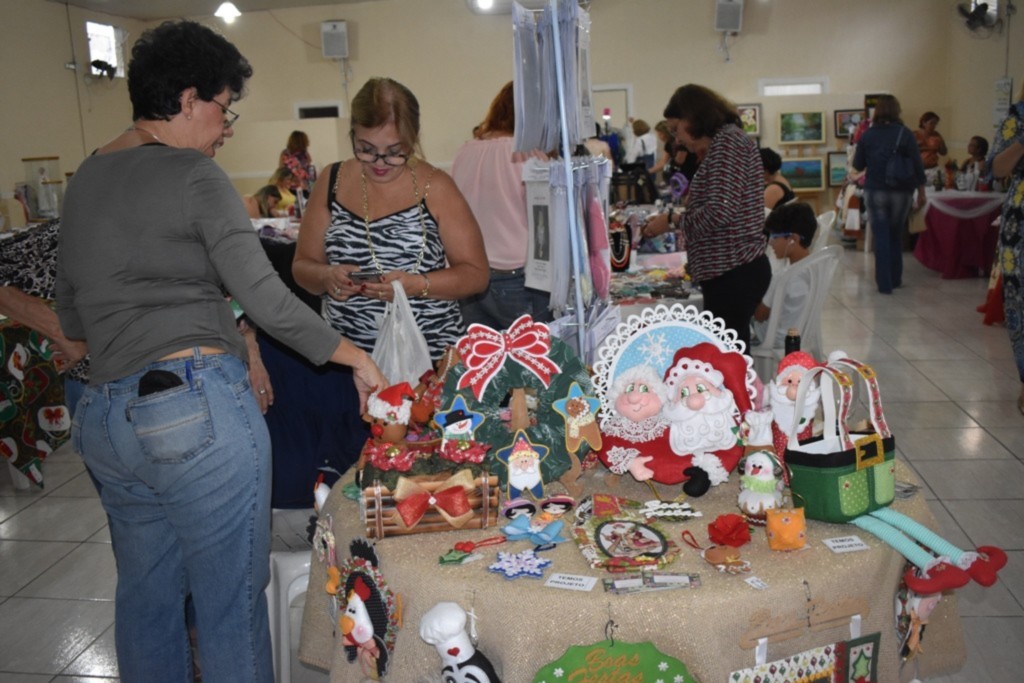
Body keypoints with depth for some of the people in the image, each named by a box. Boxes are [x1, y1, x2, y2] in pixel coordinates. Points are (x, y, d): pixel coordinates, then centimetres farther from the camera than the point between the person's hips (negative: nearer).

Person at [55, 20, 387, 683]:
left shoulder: (85, 179, 15)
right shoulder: (194, 175, -7)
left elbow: (71, 318, 19)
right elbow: (265, 297, -14)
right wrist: (355, 356, -6)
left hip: (106, 415, 8)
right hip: (197, 404, -8)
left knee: (144, 598, 19)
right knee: (232, 602, 4)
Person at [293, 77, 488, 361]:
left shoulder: (435, 187, 0)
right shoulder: (332, 182, 8)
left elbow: (476, 274, 1)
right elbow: (302, 267, 13)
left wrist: (416, 285, -15)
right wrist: (327, 276, -9)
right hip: (345, 354, 2)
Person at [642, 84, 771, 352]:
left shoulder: (727, 141, -10)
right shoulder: (721, 144, 19)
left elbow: (720, 210, -19)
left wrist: (672, 220, -6)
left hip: (733, 272, -10)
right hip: (733, 270, 10)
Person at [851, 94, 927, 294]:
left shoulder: (867, 135, -3)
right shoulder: (904, 133, -6)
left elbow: (858, 165, 3)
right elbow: (917, 165, -6)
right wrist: (921, 191, 2)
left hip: (875, 191, 0)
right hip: (901, 192, 0)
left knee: (881, 237, 3)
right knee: (896, 236, 17)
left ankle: (884, 283, -3)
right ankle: (895, 278, 25)